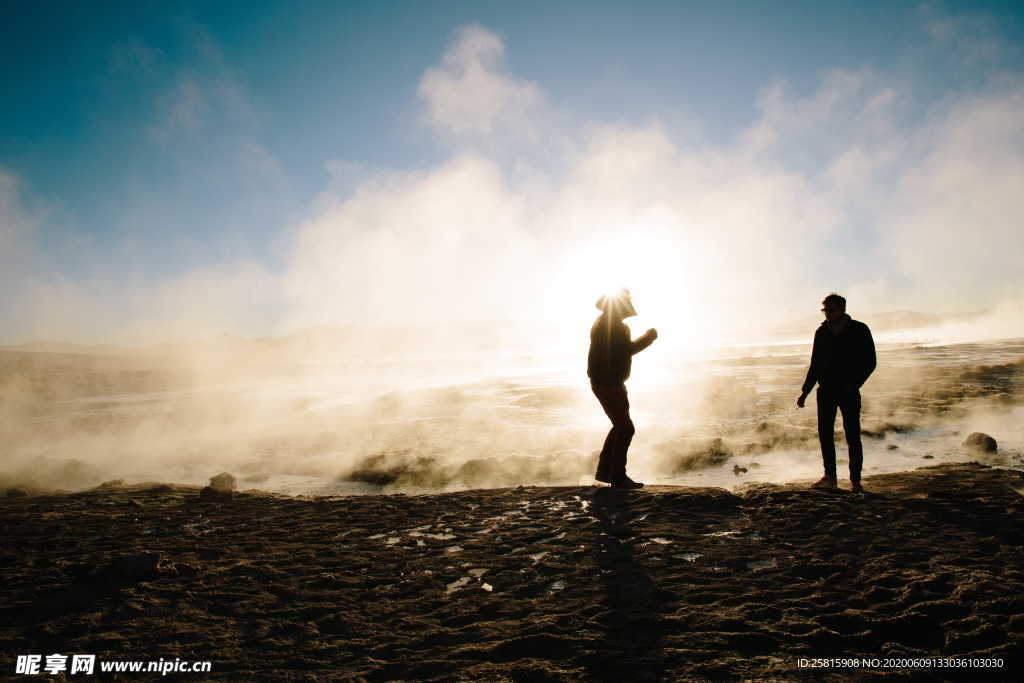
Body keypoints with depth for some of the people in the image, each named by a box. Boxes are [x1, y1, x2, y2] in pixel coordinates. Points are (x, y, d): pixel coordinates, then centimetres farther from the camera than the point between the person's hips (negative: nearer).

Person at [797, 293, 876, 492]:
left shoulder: (859, 330, -2)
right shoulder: (822, 332, 9)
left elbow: (870, 362, -2)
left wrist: (854, 384, -15)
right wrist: (805, 391, 11)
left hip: (848, 392, -4)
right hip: (826, 391, 4)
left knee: (852, 436, -3)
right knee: (825, 434, 3)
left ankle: (855, 480, 6)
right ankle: (830, 477, 13)